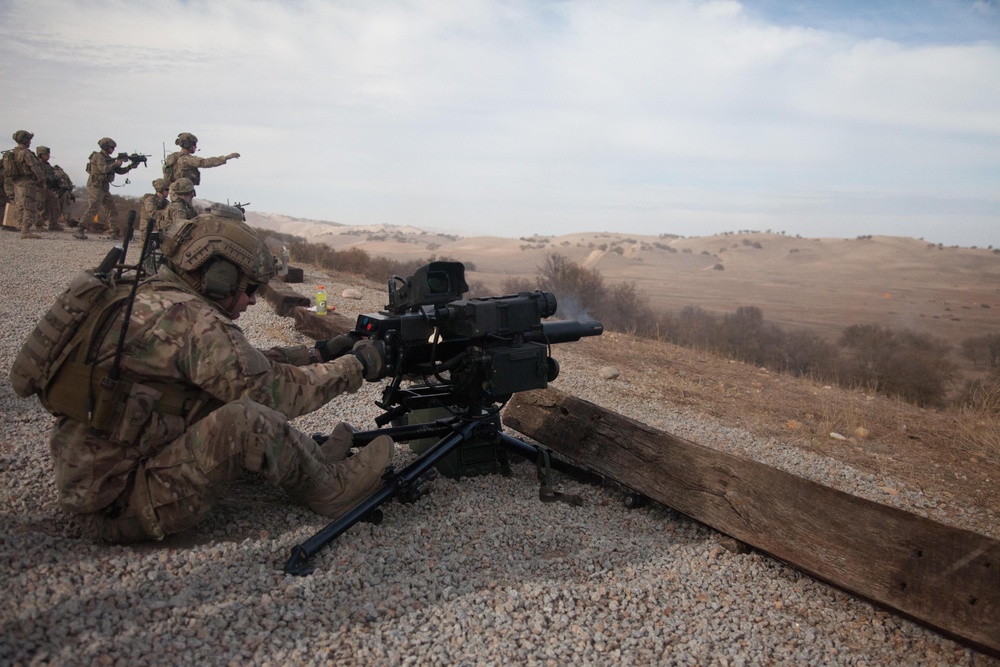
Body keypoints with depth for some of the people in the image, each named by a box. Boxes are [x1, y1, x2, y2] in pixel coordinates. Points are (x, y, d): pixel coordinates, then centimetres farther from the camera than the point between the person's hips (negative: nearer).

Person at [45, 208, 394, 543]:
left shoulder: (152, 297, 7)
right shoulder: (192, 320, -21)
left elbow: (247, 362, 14)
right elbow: (273, 389, -17)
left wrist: (320, 352, 12)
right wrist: (355, 366, -6)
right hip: (117, 505, -10)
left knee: (231, 393, 13)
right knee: (247, 420, -25)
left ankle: (312, 459, 15)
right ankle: (330, 489, -1)